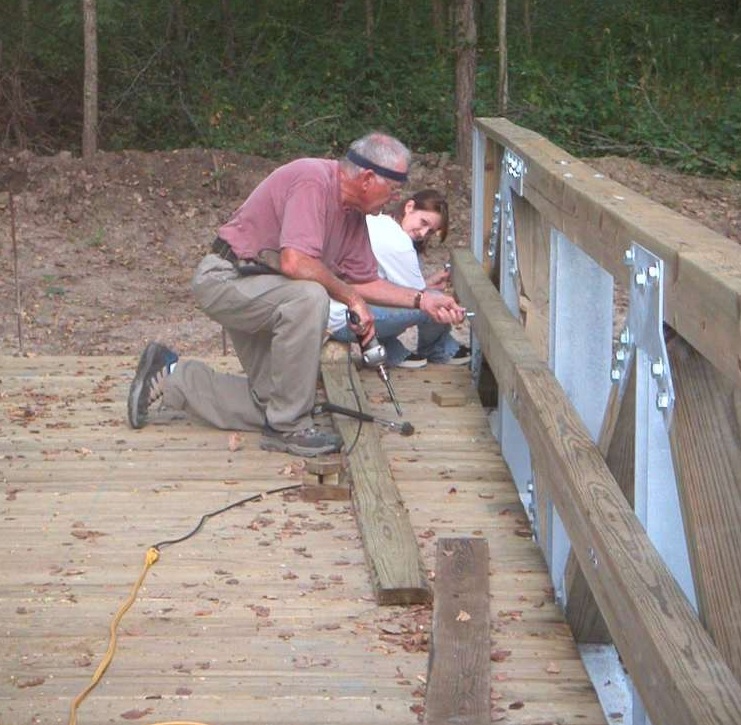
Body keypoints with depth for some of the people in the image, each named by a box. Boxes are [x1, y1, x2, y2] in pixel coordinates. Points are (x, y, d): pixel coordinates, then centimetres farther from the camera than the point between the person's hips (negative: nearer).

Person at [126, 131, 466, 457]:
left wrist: (422, 300, 3)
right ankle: (287, 426, -24)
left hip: (260, 291, 10)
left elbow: (364, 282, 11)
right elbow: (295, 263, -35)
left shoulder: (353, 213, 4)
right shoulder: (313, 180, -25)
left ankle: (171, 375, 22)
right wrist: (353, 300, -23)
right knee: (309, 298, -36)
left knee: (267, 404, 5)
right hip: (225, 278, -10)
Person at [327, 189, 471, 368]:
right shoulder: (398, 242, -19)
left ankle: (393, 353, 19)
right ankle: (438, 351, 19)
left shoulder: (374, 221, 9)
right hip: (343, 322, -10)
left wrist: (428, 282, 16)